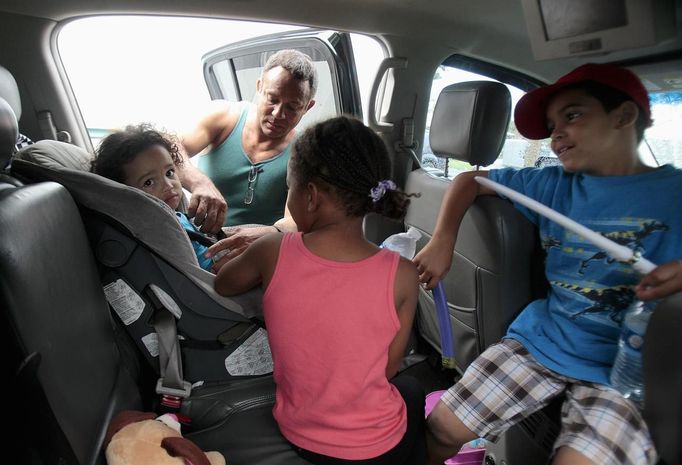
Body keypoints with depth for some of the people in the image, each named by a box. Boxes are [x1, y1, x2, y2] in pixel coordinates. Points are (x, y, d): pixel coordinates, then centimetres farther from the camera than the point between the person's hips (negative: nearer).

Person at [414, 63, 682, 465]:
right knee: (442, 428, -1)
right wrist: (442, 242, -6)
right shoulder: (554, 186, 5)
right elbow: (471, 181, 10)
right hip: (537, 345, 3)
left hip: (623, 370, -2)